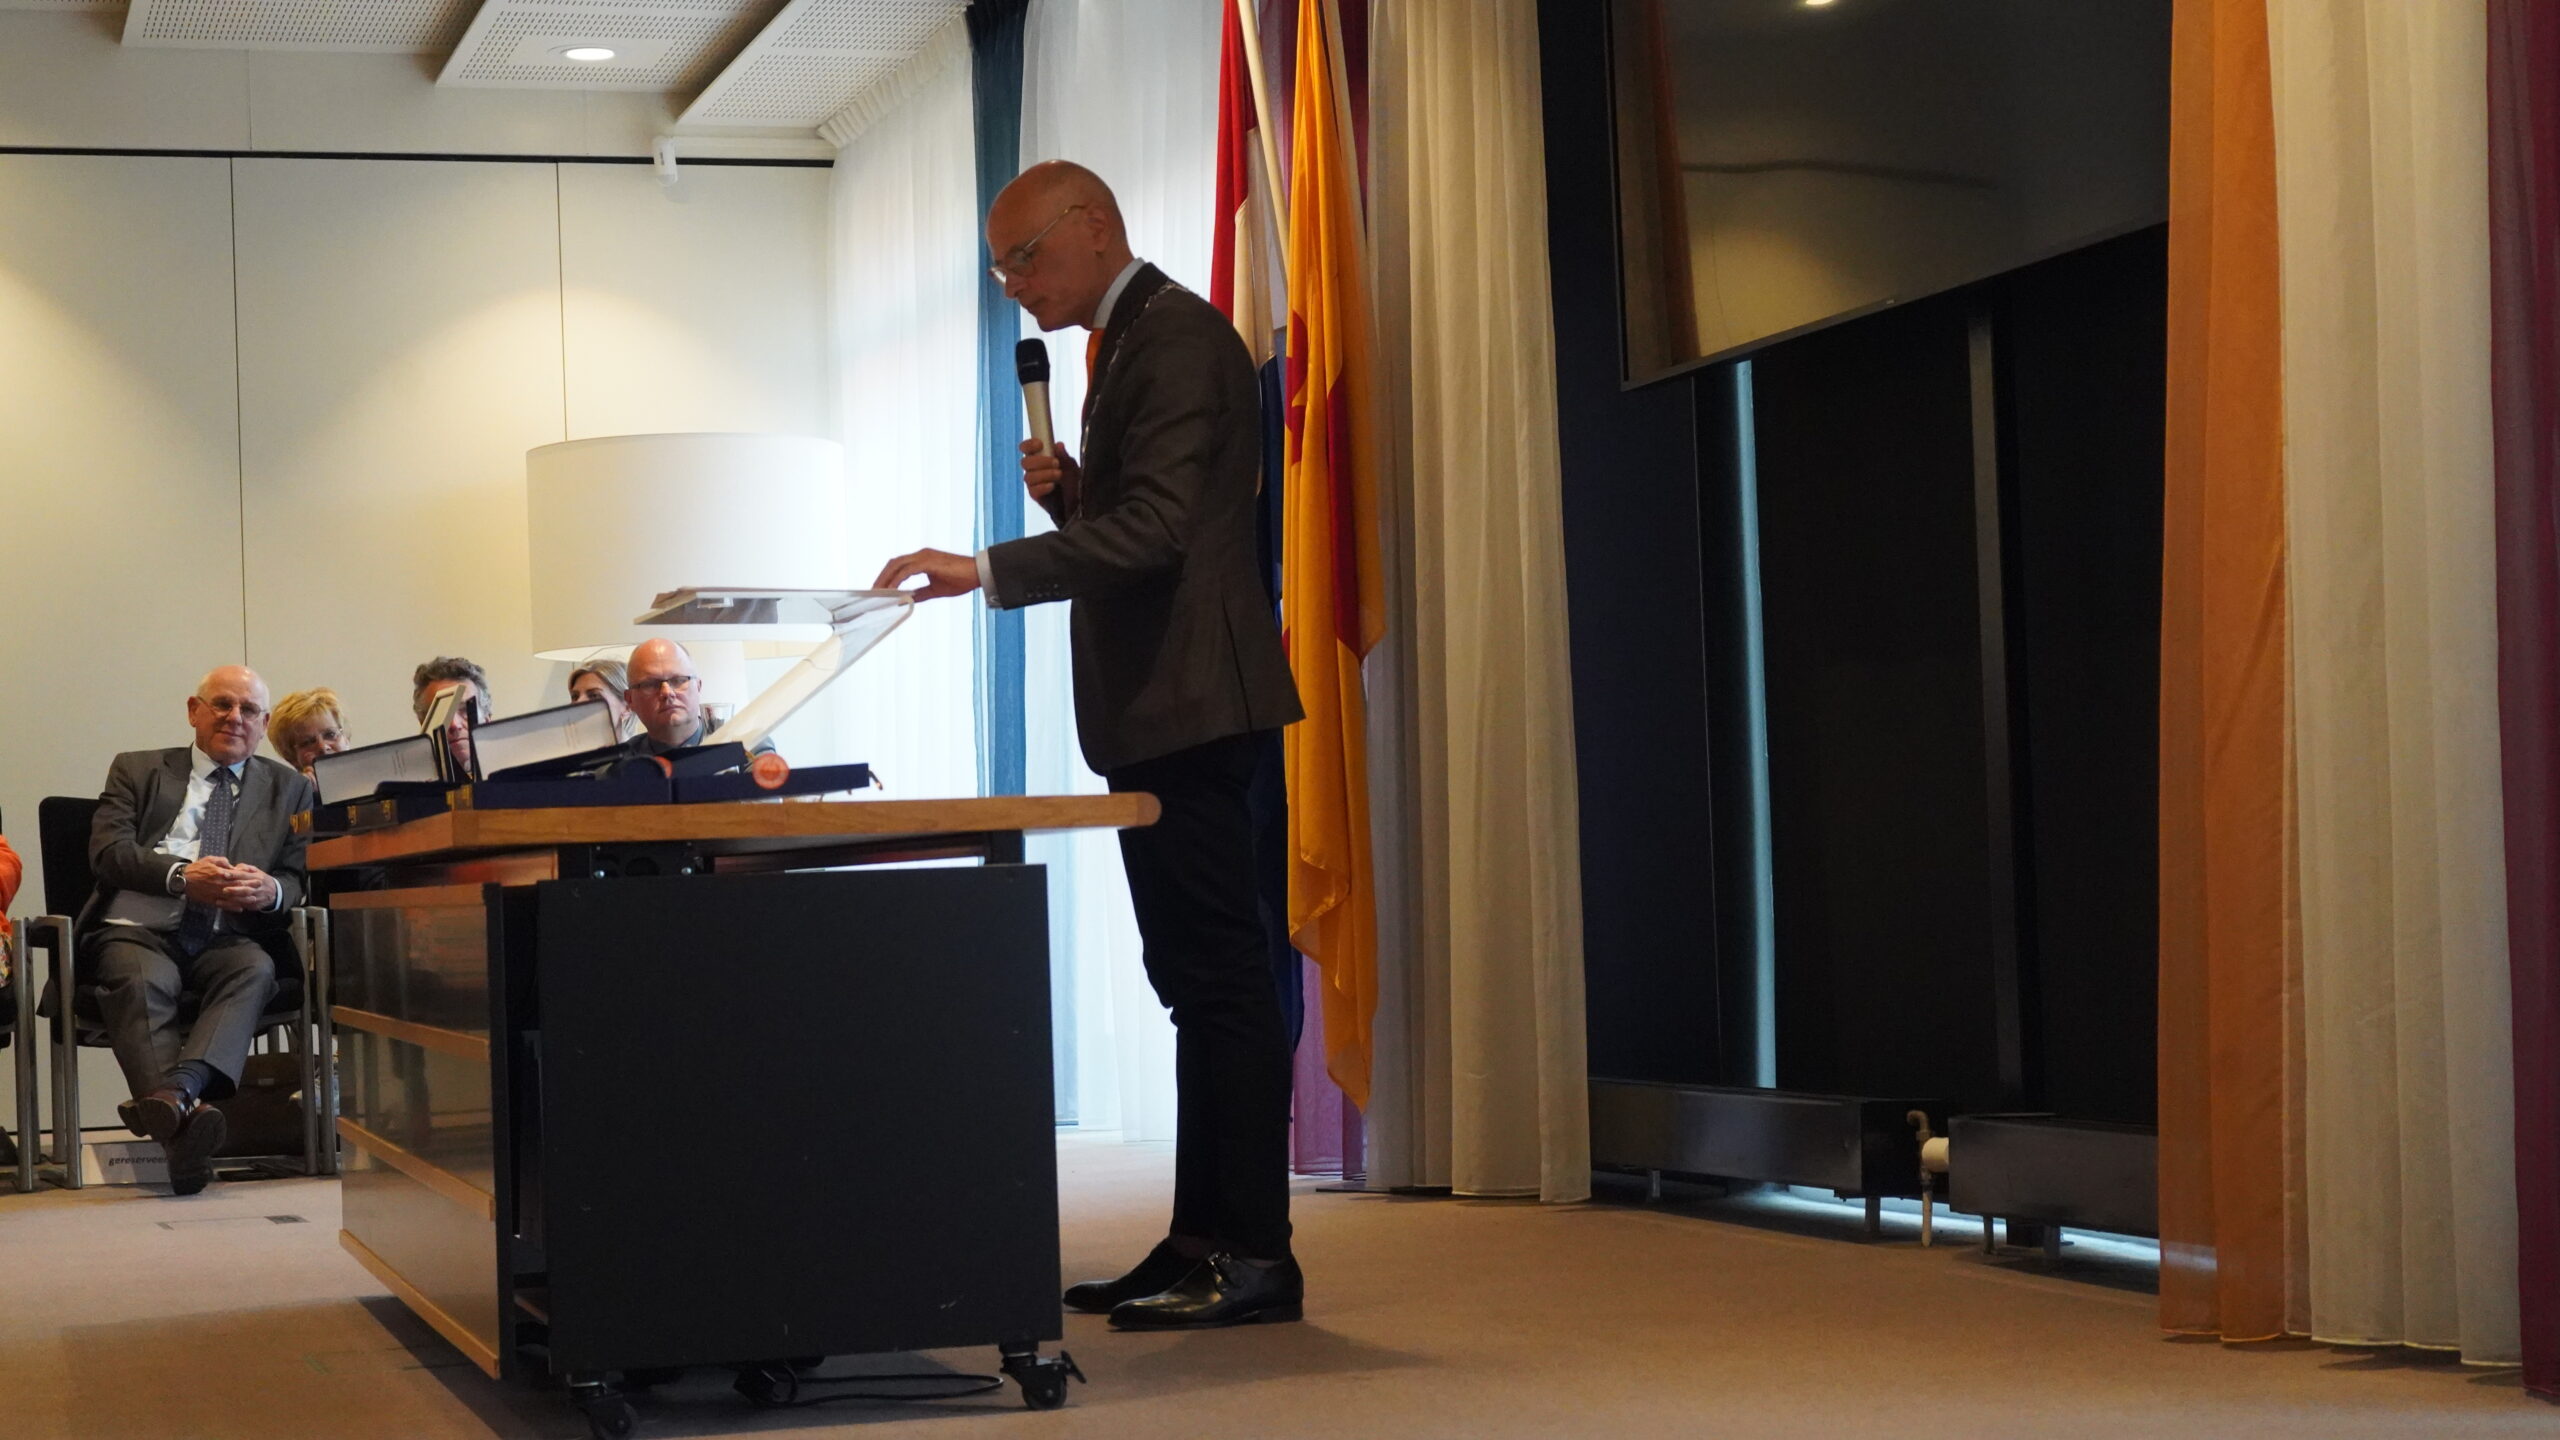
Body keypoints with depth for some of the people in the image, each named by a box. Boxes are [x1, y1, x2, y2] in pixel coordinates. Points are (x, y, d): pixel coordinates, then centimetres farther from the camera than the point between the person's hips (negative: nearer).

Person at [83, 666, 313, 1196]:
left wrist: (272, 890, -15)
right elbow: (107, 851, 2)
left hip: (226, 938, 1)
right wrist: (181, 877, -17)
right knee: (142, 983, -35)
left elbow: (301, 879, 12)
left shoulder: (290, 788, 21)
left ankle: (174, 1089, -56)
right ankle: (184, 1118, -54)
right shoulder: (137, 770, 18)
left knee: (255, 969, -34)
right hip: (139, 931, -1)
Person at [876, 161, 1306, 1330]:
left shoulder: (1177, 337, -12)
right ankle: (1202, 1239, 16)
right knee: (1199, 980, 11)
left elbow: (1155, 528, -23)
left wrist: (985, 570, -26)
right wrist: (1066, 490, 6)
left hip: (1187, 702, -11)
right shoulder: (1129, 342, 20)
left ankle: (1256, 1256, -6)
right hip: (1150, 709, 11)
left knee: (1220, 973, -9)